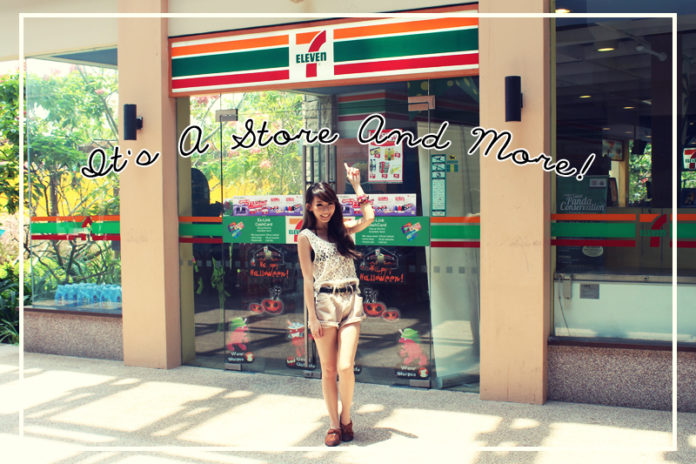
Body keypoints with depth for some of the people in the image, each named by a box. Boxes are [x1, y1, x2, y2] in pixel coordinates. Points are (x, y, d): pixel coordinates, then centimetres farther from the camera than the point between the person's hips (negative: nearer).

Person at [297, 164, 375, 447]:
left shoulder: (342, 229, 12)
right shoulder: (306, 237, 3)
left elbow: (369, 218, -6)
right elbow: (308, 280, -1)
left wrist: (356, 185, 0)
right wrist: (312, 317, -6)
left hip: (351, 301, 2)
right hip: (324, 303, -2)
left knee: (345, 367, -9)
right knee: (328, 370, 3)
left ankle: (346, 418, 14)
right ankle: (334, 425, 17)